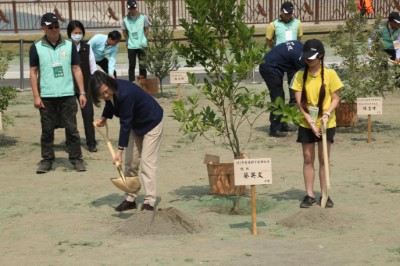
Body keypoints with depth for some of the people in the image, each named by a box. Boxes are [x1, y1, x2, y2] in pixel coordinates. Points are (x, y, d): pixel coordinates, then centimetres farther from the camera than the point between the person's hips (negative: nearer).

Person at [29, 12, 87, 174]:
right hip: (46, 96, 0)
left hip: (67, 95, 0)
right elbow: (33, 73, 3)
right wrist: (36, 96, -4)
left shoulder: (69, 45, 4)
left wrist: (82, 92, 1)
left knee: (71, 128, 3)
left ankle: (76, 159, 10)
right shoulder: (36, 48, 1)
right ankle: (47, 160, 16)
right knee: (47, 130, 6)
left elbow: (76, 70, 6)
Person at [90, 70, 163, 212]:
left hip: (151, 122, -8)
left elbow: (125, 123, -31)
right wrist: (103, 118, -3)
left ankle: (149, 201, -13)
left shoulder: (124, 93, -37)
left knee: (147, 162, -13)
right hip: (136, 124, 8)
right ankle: (130, 199, 12)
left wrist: (120, 149, -28)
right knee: (130, 161, 6)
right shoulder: (111, 93, -14)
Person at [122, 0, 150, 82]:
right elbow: (124, 32, 8)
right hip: (131, 46, 1)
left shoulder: (143, 17, -4)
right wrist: (129, 41, 0)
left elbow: (146, 30, 4)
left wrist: (143, 40, -4)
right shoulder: (125, 19, -2)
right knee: (132, 66, 6)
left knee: (142, 65, 2)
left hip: (142, 45, -1)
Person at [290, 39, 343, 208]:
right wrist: (310, 121, -13)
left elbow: (336, 98, -3)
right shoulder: (300, 75, -2)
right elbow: (299, 101, -4)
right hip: (306, 124, 2)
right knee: (308, 159, 6)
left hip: (326, 123, -2)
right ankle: (309, 195, 14)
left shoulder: (330, 74, -6)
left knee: (323, 159, 6)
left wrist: (327, 114, -19)